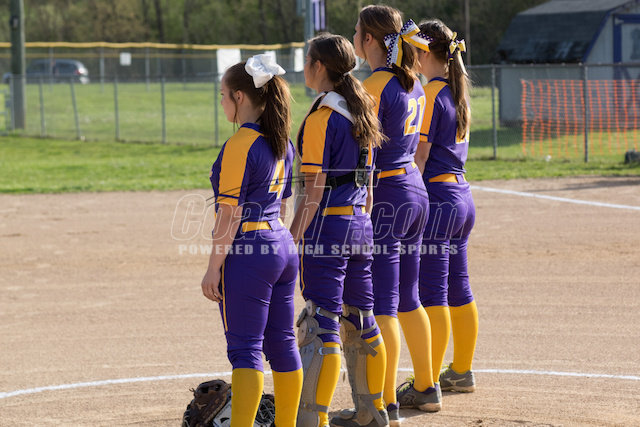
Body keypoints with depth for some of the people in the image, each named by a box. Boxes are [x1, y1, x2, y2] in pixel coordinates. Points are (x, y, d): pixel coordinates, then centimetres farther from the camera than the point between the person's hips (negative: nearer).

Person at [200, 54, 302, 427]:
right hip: (283, 244, 8)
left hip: (249, 250, -8)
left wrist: (214, 268, -13)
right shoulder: (282, 142, 10)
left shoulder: (239, 145, -15)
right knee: (282, 341, 14)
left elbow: (230, 215, -16)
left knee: (245, 347, -7)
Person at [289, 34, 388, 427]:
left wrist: (292, 239, -14)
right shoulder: (361, 114, 11)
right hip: (360, 226, 9)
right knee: (360, 320, 16)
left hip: (328, 227, -8)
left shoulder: (321, 119, -13)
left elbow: (314, 191, -16)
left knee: (322, 325, -9)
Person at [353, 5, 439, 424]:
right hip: (416, 190, 9)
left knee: (382, 305, -6)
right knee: (407, 298, 19)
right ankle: (426, 388, 27)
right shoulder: (414, 84, 10)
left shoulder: (375, 87, -16)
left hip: (385, 196, -9)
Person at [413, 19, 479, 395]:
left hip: (436, 197, -9)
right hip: (462, 195, 9)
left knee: (432, 295, -6)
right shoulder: (458, 92, 13)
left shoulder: (430, 95, -13)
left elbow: (419, 156, -16)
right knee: (459, 291, 16)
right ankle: (462, 371, 24)